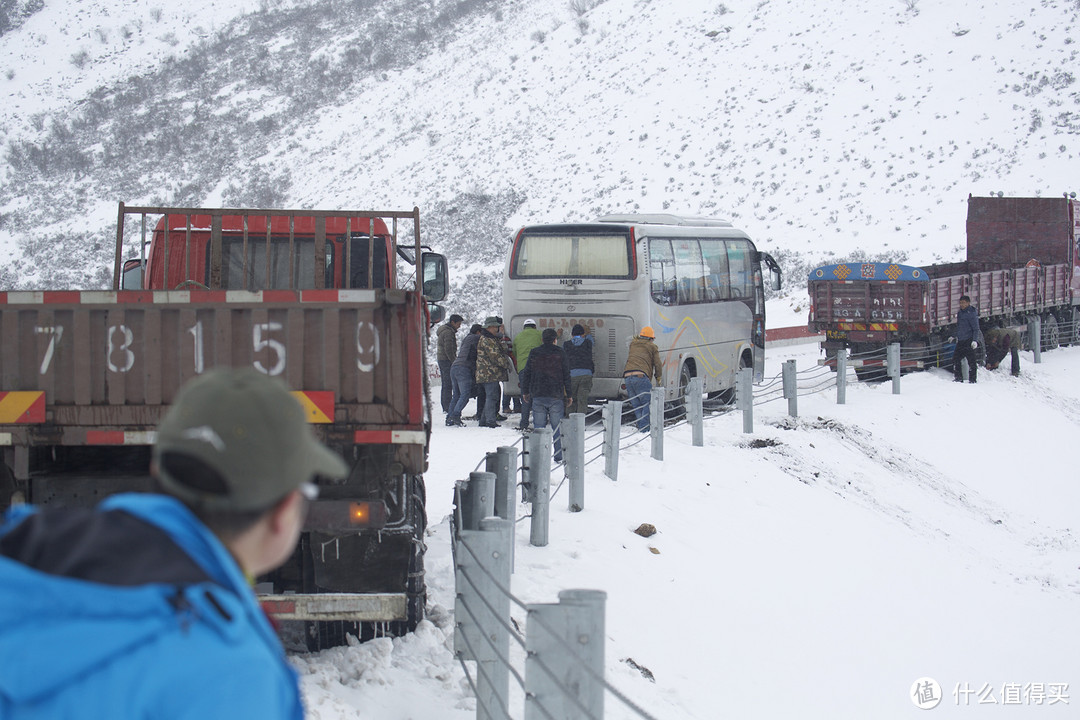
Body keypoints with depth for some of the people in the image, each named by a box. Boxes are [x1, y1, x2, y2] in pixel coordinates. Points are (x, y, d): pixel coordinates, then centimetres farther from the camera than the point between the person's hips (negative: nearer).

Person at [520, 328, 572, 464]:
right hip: (556, 396, -1)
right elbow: (567, 376, 1)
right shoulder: (560, 354, 0)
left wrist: (525, 392, 16)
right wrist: (568, 395, 7)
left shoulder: (534, 353, 4)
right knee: (557, 427, 5)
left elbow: (526, 374, 7)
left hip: (538, 396, 1)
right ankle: (559, 456, 4)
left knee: (539, 427, 4)